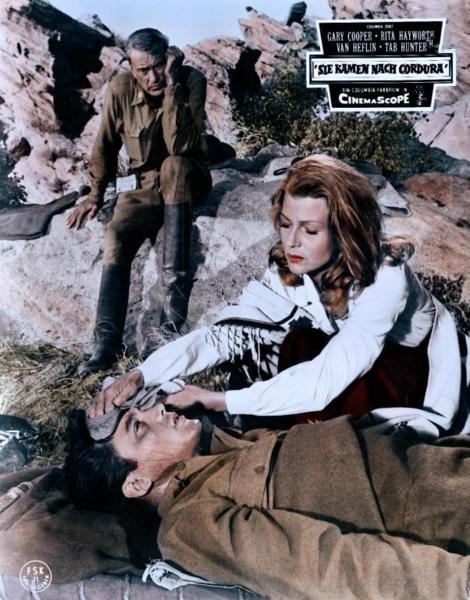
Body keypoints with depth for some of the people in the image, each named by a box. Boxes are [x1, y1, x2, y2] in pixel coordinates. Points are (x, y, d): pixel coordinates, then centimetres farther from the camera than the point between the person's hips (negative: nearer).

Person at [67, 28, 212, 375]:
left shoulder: (191, 80, -17)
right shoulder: (121, 89, -10)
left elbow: (181, 145, -30)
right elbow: (106, 146, 4)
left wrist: (172, 86, -31)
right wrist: (96, 195, 8)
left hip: (187, 178, -2)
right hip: (145, 183, 2)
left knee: (172, 165, -37)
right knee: (117, 236, -25)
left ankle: (176, 284, -38)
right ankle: (107, 341, -26)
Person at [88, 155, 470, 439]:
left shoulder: (384, 278, -35)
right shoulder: (290, 272, -18)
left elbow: (326, 378, -42)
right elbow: (226, 333, -23)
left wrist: (219, 400, -43)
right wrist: (139, 376, -35)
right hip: (362, 376, 5)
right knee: (298, 343, -23)